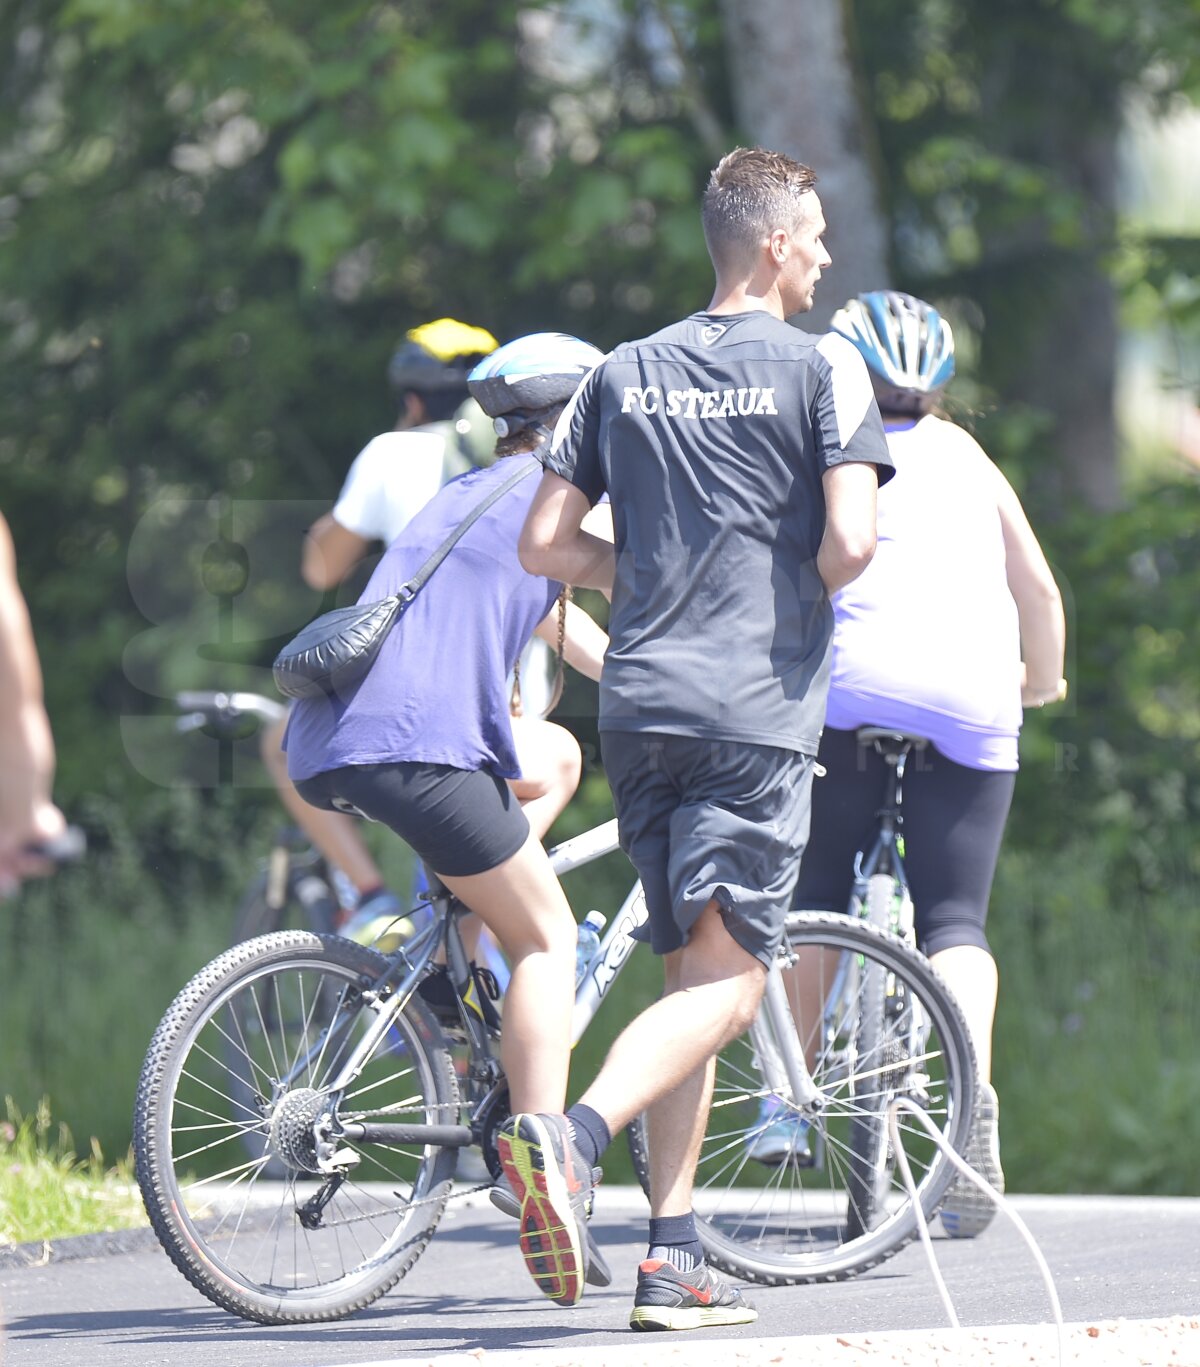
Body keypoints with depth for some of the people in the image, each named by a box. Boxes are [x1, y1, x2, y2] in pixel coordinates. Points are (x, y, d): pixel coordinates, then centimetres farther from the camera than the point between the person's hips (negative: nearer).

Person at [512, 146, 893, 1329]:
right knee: (728, 980, -6)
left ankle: (673, 1261, 7)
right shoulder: (821, 368, -2)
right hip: (757, 708, -6)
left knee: (692, 973, 12)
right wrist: (802, 587, 8)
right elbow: (851, 540, -13)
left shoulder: (622, 375, 13)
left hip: (639, 703, 6)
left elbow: (544, 544, 10)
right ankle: (573, 1138, -31)